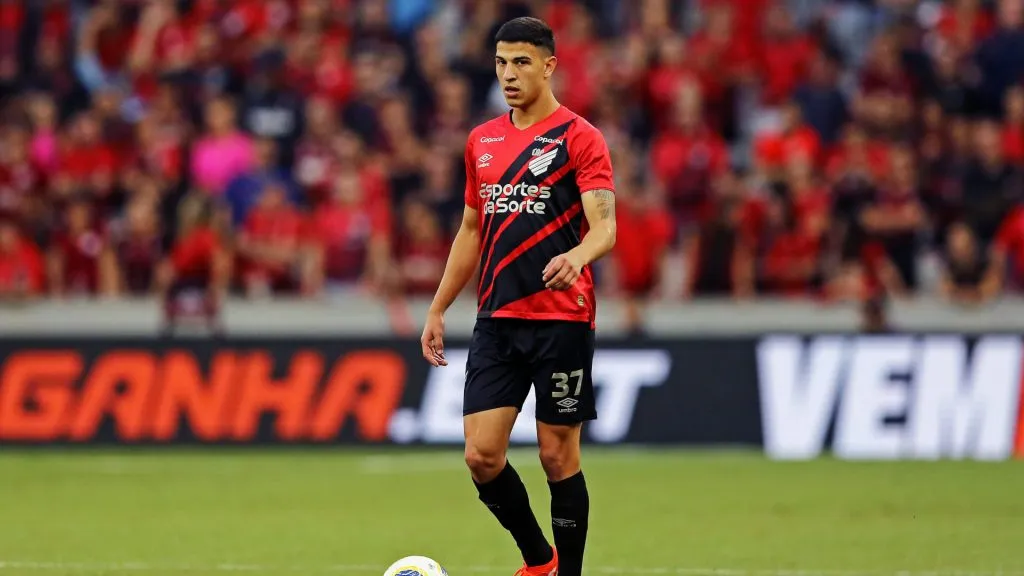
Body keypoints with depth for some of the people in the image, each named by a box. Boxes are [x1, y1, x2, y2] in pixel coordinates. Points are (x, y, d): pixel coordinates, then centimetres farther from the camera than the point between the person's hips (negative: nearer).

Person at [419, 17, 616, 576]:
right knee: (481, 455, -3)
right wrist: (437, 309, 19)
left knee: (558, 455, -2)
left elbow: (604, 226, -13)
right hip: (496, 320, 5)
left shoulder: (579, 138, -5)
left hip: (561, 320, -5)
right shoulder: (482, 141, 14)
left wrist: (577, 256, -35)